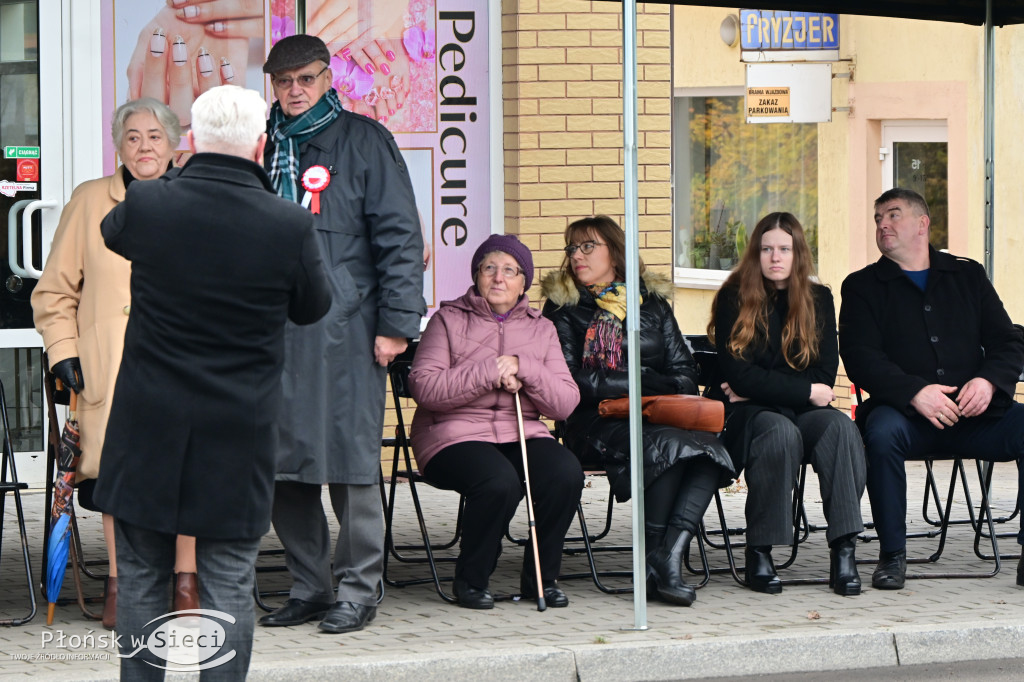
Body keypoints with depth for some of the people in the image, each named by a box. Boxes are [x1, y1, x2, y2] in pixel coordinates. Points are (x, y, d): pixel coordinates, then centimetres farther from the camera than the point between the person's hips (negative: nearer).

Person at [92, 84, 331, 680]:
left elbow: (112, 232, 16)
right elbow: (313, 307, 4)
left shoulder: (146, 205, -10)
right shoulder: (290, 225, -14)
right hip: (240, 430, -1)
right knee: (229, 581, 5)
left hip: (148, 428, 1)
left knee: (141, 576, 13)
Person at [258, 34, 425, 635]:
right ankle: (309, 587, 17)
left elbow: (400, 235, -2)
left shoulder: (363, 140, 2)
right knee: (282, 462, 6)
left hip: (343, 330, -5)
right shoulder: (262, 146, 17)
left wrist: (397, 321, -9)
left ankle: (358, 590, 6)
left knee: (350, 461, -3)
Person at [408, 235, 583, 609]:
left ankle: (541, 577, -7)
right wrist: (488, 373, -16)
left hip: (522, 434, 4)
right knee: (500, 481, -35)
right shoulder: (449, 320, 6)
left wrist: (522, 368, -12)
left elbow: (565, 402, 4)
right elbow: (424, 386, -10)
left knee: (566, 473, -28)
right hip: (455, 434, -3)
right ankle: (470, 580, -10)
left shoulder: (541, 329, 16)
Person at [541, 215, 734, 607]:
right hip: (595, 423, -3)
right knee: (666, 445, -35)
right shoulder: (564, 307, 10)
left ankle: (667, 556, -37)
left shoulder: (652, 302, 20)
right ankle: (658, 560, -27)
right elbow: (570, 380, -3)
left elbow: (684, 373, 16)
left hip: (659, 418, 4)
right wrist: (643, 381, -5)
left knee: (709, 447, -30)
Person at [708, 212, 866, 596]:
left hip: (801, 410, 3)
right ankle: (758, 552, -27)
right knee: (780, 431, -37)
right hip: (743, 416, -3)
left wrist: (763, 387, -6)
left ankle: (843, 549, -34)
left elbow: (824, 374, 5)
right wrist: (806, 391, -13)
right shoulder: (734, 299, -1)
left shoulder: (818, 300, 10)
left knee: (842, 427, -30)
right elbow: (739, 376, -10)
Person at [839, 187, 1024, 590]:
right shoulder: (862, 287, 12)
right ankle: (892, 554, -22)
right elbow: (860, 358, -3)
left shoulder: (968, 276, 20)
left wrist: (988, 381, -10)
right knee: (883, 431, -36)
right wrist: (915, 392, -19)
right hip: (906, 412, -2)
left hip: (974, 414, 2)